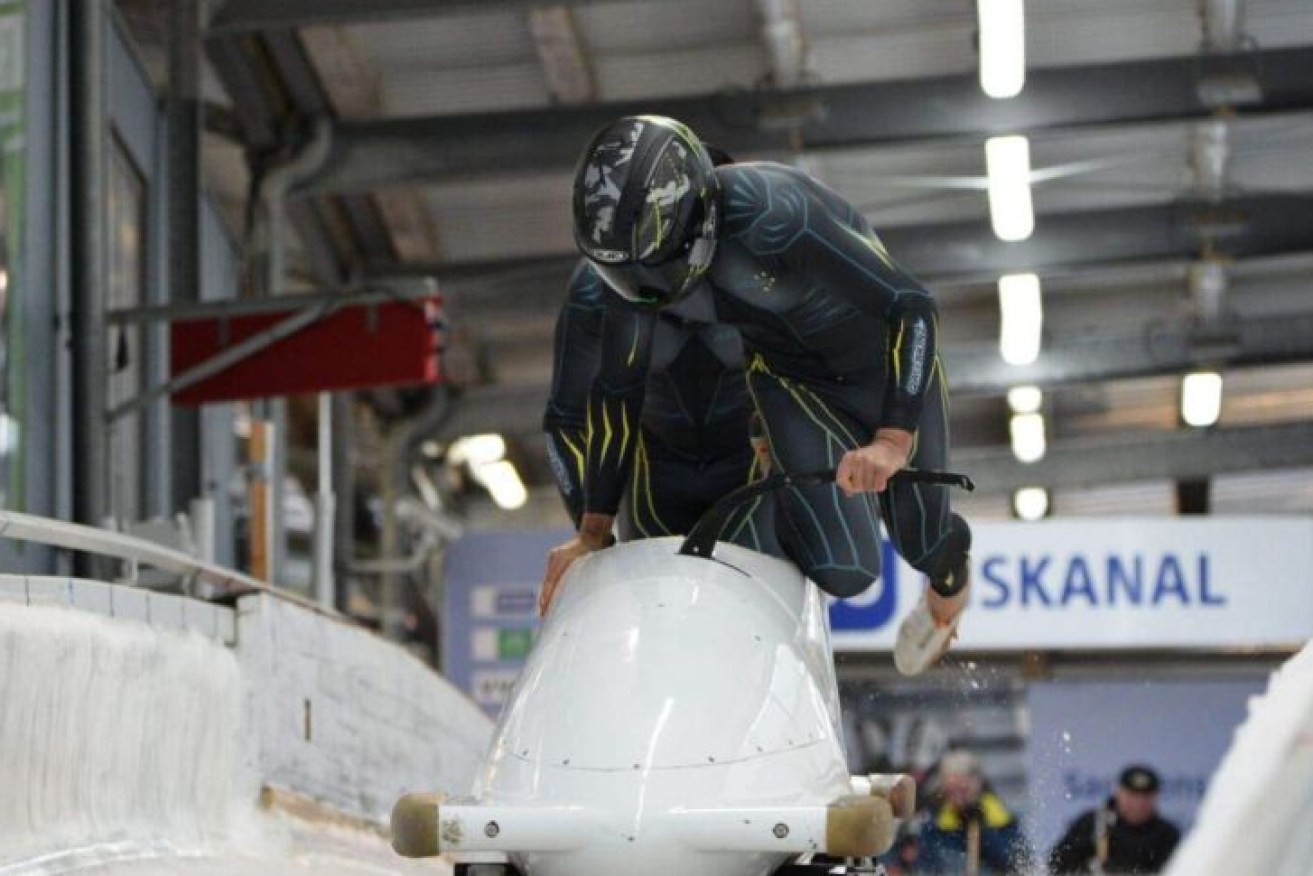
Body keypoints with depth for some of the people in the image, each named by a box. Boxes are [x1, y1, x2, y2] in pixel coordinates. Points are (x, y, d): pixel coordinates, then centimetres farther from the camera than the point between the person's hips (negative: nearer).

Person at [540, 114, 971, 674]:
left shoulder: (766, 216, -40)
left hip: (886, 361, -3)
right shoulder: (633, 254, -22)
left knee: (920, 540, 11)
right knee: (845, 569, -13)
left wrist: (893, 442, -47)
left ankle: (948, 583, 50)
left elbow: (915, 308, -37)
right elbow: (615, 387, -7)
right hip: (790, 375, 3)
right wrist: (592, 532, -5)